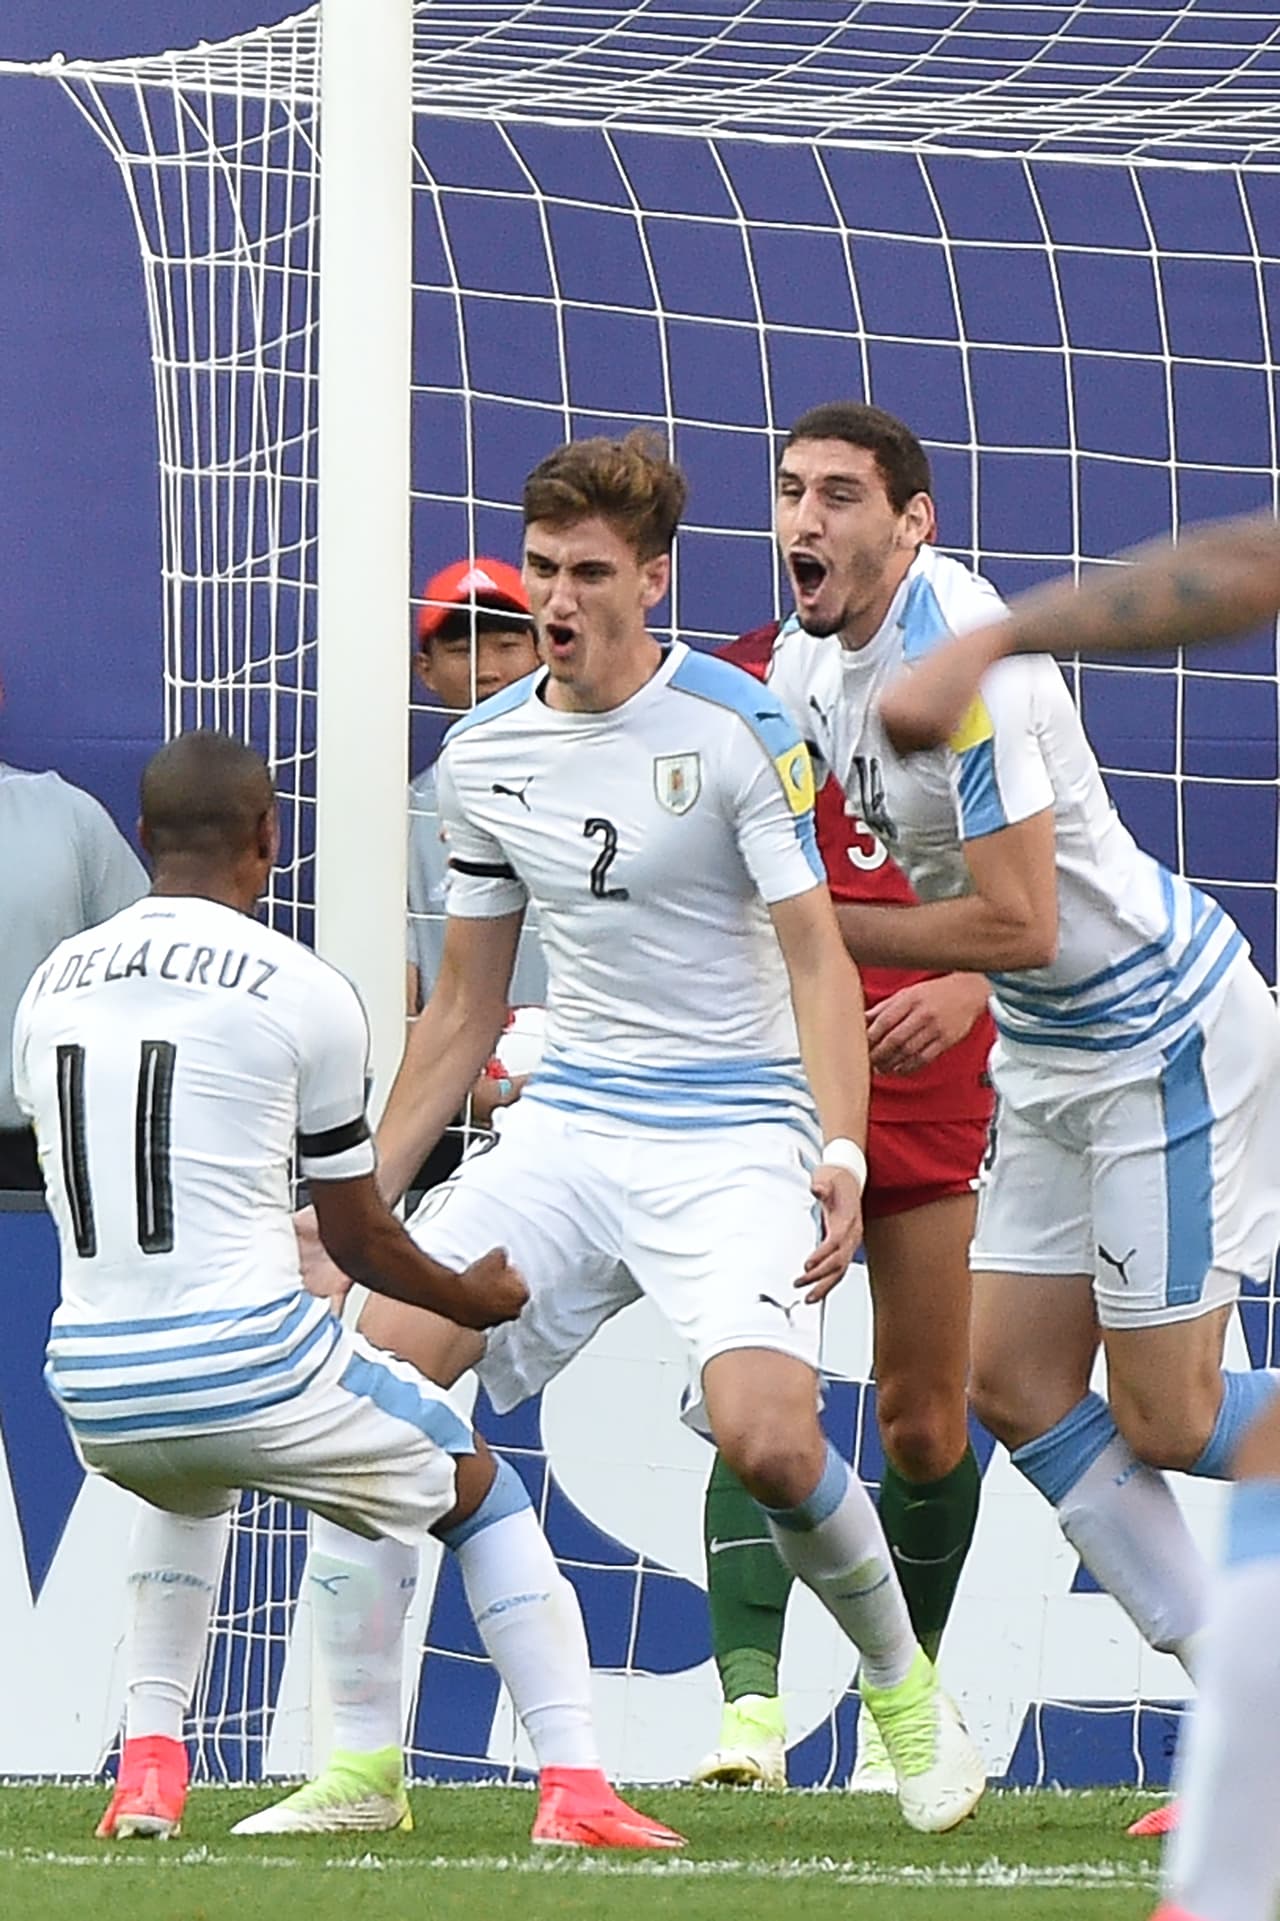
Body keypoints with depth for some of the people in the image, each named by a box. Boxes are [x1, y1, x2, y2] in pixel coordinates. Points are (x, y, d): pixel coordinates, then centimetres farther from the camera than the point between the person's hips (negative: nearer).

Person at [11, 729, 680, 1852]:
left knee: (185, 1489, 40)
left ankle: (148, 1768, 24)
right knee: (479, 1492, 19)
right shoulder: (303, 994, -4)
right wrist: (474, 1298, 26)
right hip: (250, 1364, -5)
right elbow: (361, 1241, 4)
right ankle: (574, 1788, 6)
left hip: (93, 1394, 5)